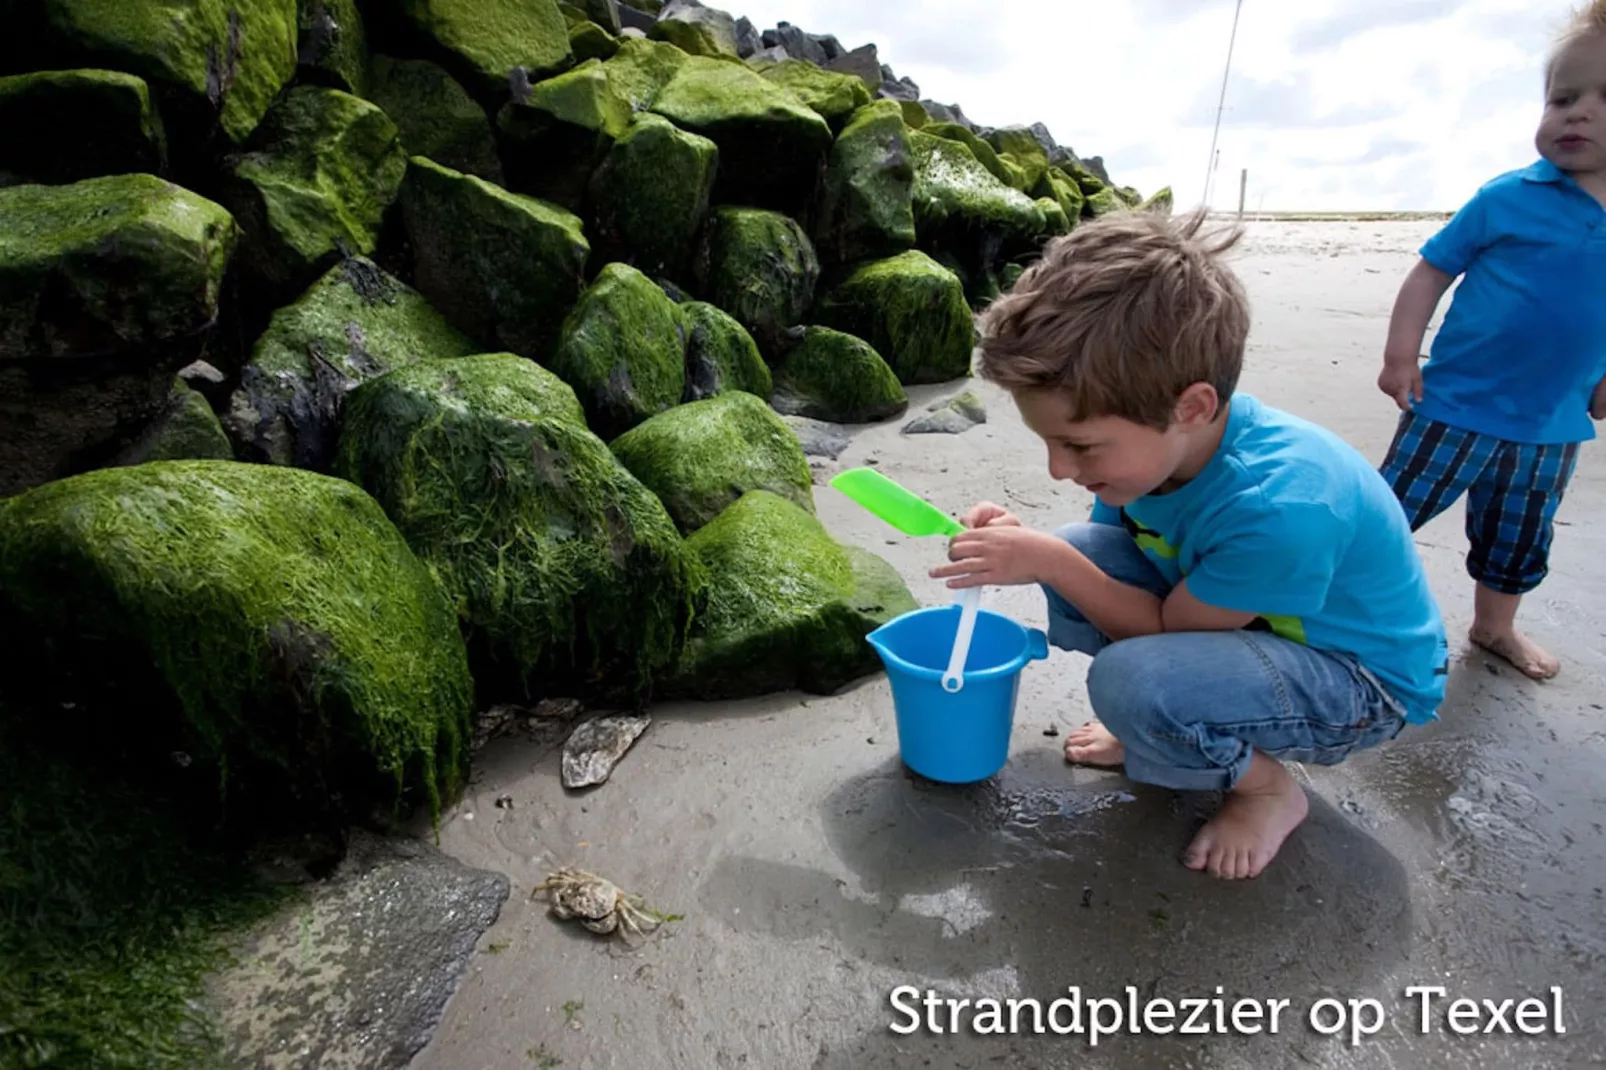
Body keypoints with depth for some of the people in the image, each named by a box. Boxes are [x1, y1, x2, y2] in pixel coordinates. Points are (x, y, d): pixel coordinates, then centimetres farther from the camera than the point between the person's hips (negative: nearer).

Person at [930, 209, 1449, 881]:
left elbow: (1164, 628, -24)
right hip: (1239, 617, 7)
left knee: (1131, 679, -34)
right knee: (1082, 549, -14)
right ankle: (1161, 729, 7)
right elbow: (1099, 560, -2)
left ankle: (1267, 787, 0)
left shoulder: (1279, 506, -38)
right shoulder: (1155, 438, -16)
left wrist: (1048, 561, -29)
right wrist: (1030, 547, -22)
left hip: (1364, 681, -7)